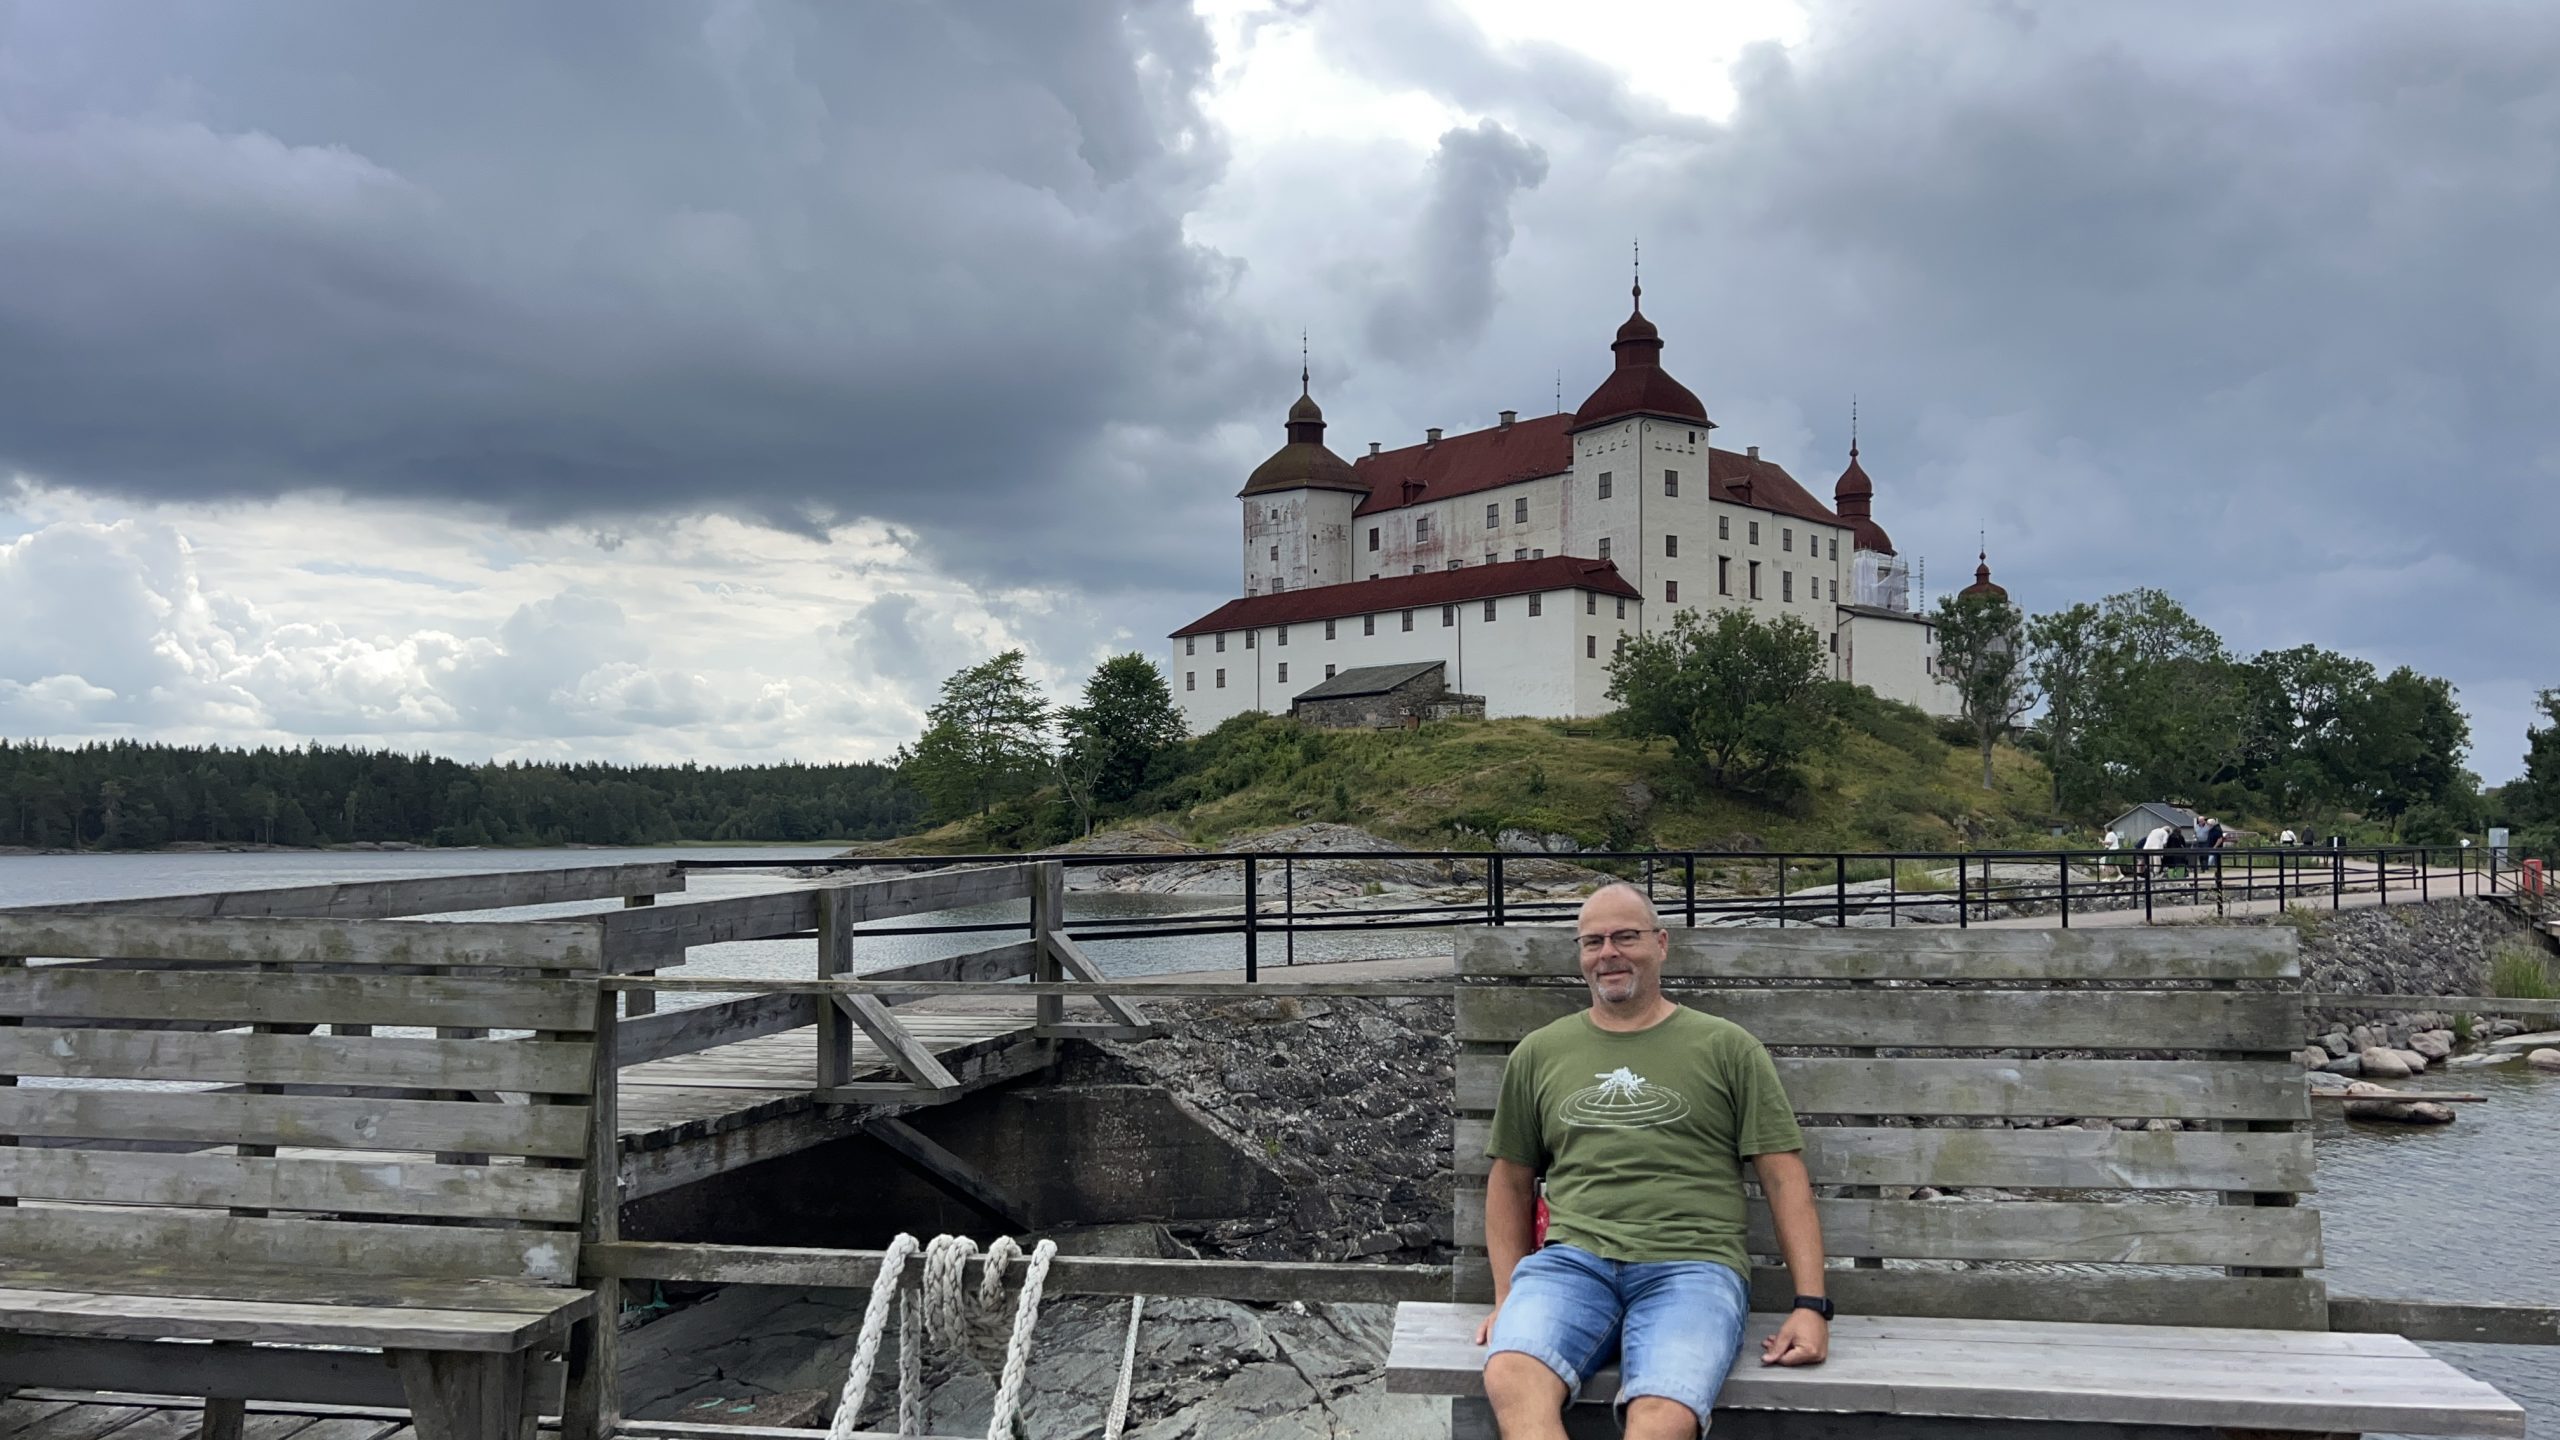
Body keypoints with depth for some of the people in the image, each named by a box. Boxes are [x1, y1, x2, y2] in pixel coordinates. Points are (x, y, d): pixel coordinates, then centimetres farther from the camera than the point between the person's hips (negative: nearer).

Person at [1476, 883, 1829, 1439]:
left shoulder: (1726, 1048, 12)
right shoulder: (1539, 1054, 19)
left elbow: (1784, 1178, 9)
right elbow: (1510, 1181, 24)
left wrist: (1811, 1305, -2)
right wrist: (1508, 1299, 12)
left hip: (1692, 1266, -2)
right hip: (1571, 1261, 2)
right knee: (1510, 1378, -31)